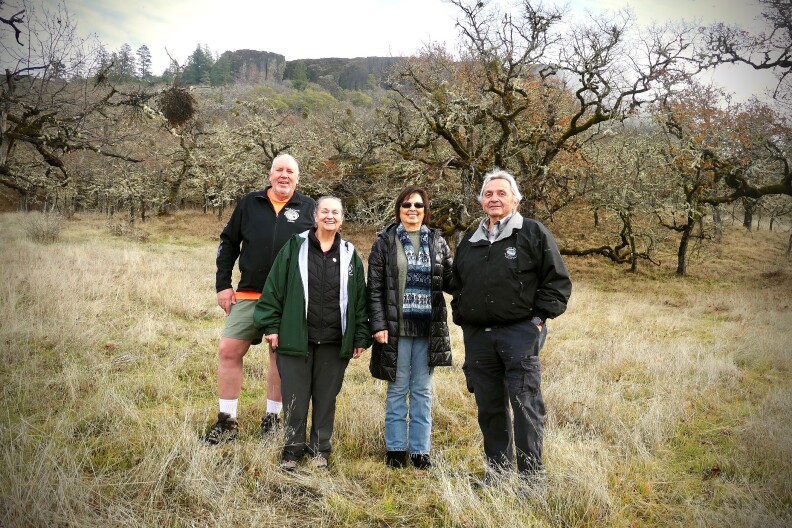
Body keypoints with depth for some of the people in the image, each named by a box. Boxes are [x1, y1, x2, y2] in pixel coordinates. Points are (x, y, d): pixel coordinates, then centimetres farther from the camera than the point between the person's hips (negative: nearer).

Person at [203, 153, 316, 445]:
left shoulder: (308, 208, 4)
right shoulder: (250, 203, 7)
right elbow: (228, 243, 11)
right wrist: (223, 284, 4)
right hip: (248, 296, 1)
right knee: (228, 351, -3)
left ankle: (272, 418, 24)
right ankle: (227, 421, 10)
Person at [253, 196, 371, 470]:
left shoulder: (350, 255, 7)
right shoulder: (295, 247, 1)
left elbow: (359, 300, 9)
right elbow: (274, 288, 1)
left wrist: (360, 338, 6)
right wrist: (272, 326, -3)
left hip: (334, 342, 2)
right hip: (296, 337, -1)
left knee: (326, 396, 10)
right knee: (295, 396, 6)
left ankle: (320, 449, 25)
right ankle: (293, 449, 21)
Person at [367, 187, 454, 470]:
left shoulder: (437, 242, 8)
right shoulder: (385, 242, 1)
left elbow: (451, 281, 7)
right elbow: (374, 287, -2)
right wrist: (378, 325, -10)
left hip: (429, 328, 2)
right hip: (396, 328, -2)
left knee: (422, 391, 10)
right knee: (397, 389, 7)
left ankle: (421, 449, 19)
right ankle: (396, 449, 18)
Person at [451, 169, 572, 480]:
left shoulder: (533, 233, 2)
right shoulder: (469, 241, 18)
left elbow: (558, 281, -1)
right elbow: (457, 285, 25)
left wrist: (539, 318, -7)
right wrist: (462, 318, 14)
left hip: (520, 333, -5)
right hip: (477, 336, 5)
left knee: (525, 405, -5)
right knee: (489, 408, 11)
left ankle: (531, 475, 5)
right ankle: (497, 471, 23)